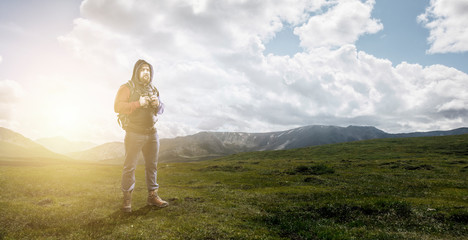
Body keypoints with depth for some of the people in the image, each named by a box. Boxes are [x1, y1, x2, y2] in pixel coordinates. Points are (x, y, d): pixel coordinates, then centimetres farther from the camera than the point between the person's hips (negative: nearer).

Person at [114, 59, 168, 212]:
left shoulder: (153, 89, 16)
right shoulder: (127, 88, -2)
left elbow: (161, 110, 20)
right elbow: (117, 107, -12)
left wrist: (158, 104, -3)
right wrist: (138, 103, -21)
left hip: (151, 133, 6)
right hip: (134, 134, -5)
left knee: (152, 165, 9)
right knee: (130, 166, -2)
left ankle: (152, 195, 18)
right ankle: (127, 198, 7)